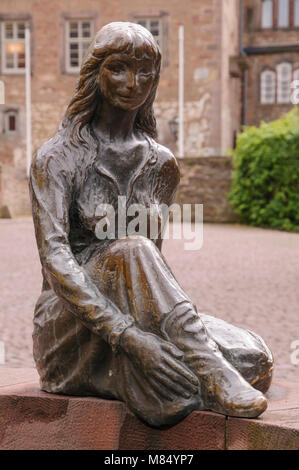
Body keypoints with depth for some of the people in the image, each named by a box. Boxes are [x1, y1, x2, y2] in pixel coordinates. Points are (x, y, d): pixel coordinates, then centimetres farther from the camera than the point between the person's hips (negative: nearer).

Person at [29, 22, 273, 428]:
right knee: (130, 250, -36)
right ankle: (214, 378, -38)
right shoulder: (57, 158, -6)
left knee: (255, 359, -18)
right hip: (70, 327, -4)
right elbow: (55, 259, -20)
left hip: (140, 315, 5)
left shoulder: (161, 164, 10)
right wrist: (127, 334, -33)